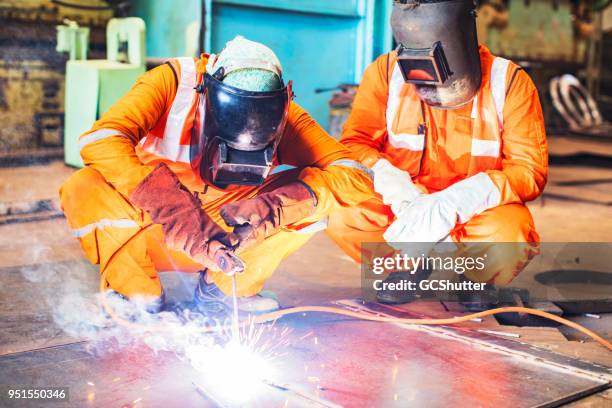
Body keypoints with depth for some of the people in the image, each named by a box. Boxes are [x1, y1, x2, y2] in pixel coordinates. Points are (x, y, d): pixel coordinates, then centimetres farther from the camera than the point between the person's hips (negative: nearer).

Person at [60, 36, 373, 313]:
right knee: (83, 190, -33)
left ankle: (222, 288, -6)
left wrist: (274, 205, -38)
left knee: (316, 194, -20)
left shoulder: (282, 115, -16)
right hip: (152, 232, -2)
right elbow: (98, 141, -36)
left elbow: (354, 176, -22)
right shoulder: (174, 82, -23)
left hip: (226, 233, 2)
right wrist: (175, 212, -46)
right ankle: (135, 292, -9)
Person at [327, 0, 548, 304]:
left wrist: (453, 203, -30)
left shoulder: (508, 82, -10)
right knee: (343, 217, -28)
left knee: (510, 240, -34)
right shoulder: (385, 72, -6)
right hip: (400, 205, 1)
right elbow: (355, 143, -9)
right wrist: (397, 189, -30)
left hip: (478, 212, -1)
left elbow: (530, 170, -14)